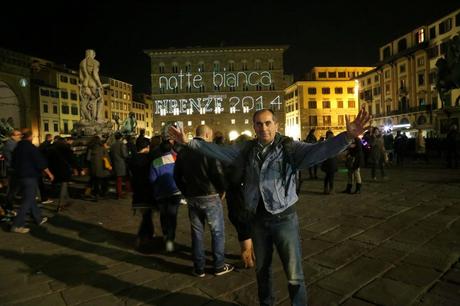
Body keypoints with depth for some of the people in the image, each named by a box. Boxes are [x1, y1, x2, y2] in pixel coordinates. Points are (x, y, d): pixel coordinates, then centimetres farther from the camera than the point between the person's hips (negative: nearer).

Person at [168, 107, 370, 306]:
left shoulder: (290, 148, -12)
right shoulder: (247, 150, 2)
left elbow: (319, 150, -25)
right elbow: (219, 151, 6)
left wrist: (348, 136, -41)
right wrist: (189, 142, 5)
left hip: (284, 219, -4)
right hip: (257, 219, 5)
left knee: (294, 274, 8)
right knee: (262, 268, 24)